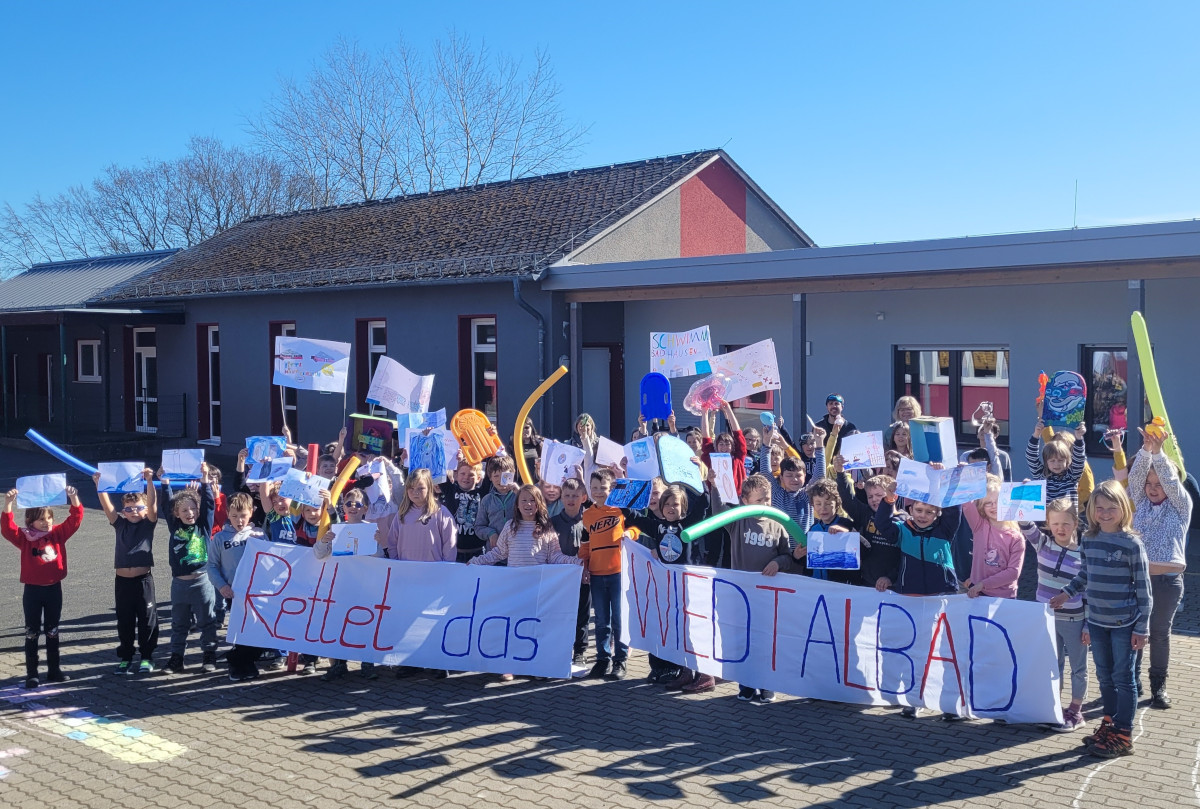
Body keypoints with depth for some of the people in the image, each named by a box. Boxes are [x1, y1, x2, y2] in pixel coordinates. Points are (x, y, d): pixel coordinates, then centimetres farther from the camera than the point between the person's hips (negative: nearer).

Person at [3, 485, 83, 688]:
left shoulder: (58, 533, 2)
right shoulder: (24, 538, -6)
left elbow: (75, 520, -5)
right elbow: (7, 529, -21)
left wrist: (74, 498, -19)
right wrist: (8, 505, -33)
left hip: (54, 589, 3)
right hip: (32, 590, -3)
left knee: (52, 632, 13)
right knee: (32, 633, 5)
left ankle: (54, 670, 21)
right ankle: (31, 674, 10)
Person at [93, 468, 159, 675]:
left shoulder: (148, 524, 2)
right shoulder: (120, 524, 8)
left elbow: (152, 504, -13)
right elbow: (107, 506, -4)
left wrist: (149, 480, -25)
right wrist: (99, 485, -16)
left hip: (143, 579, -2)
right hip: (122, 581, 3)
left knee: (147, 621, 3)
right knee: (124, 623, 10)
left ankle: (147, 658, 14)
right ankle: (124, 658, 21)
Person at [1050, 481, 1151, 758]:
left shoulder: (1132, 543, -13)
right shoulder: (1089, 540, 2)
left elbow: (1143, 588, -10)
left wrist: (1142, 627, -11)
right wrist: (1067, 592, 11)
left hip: (1125, 624, -5)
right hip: (1097, 621, 5)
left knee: (1123, 678, 3)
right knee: (1105, 677, 14)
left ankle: (1123, 736, 12)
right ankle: (1110, 723, 28)